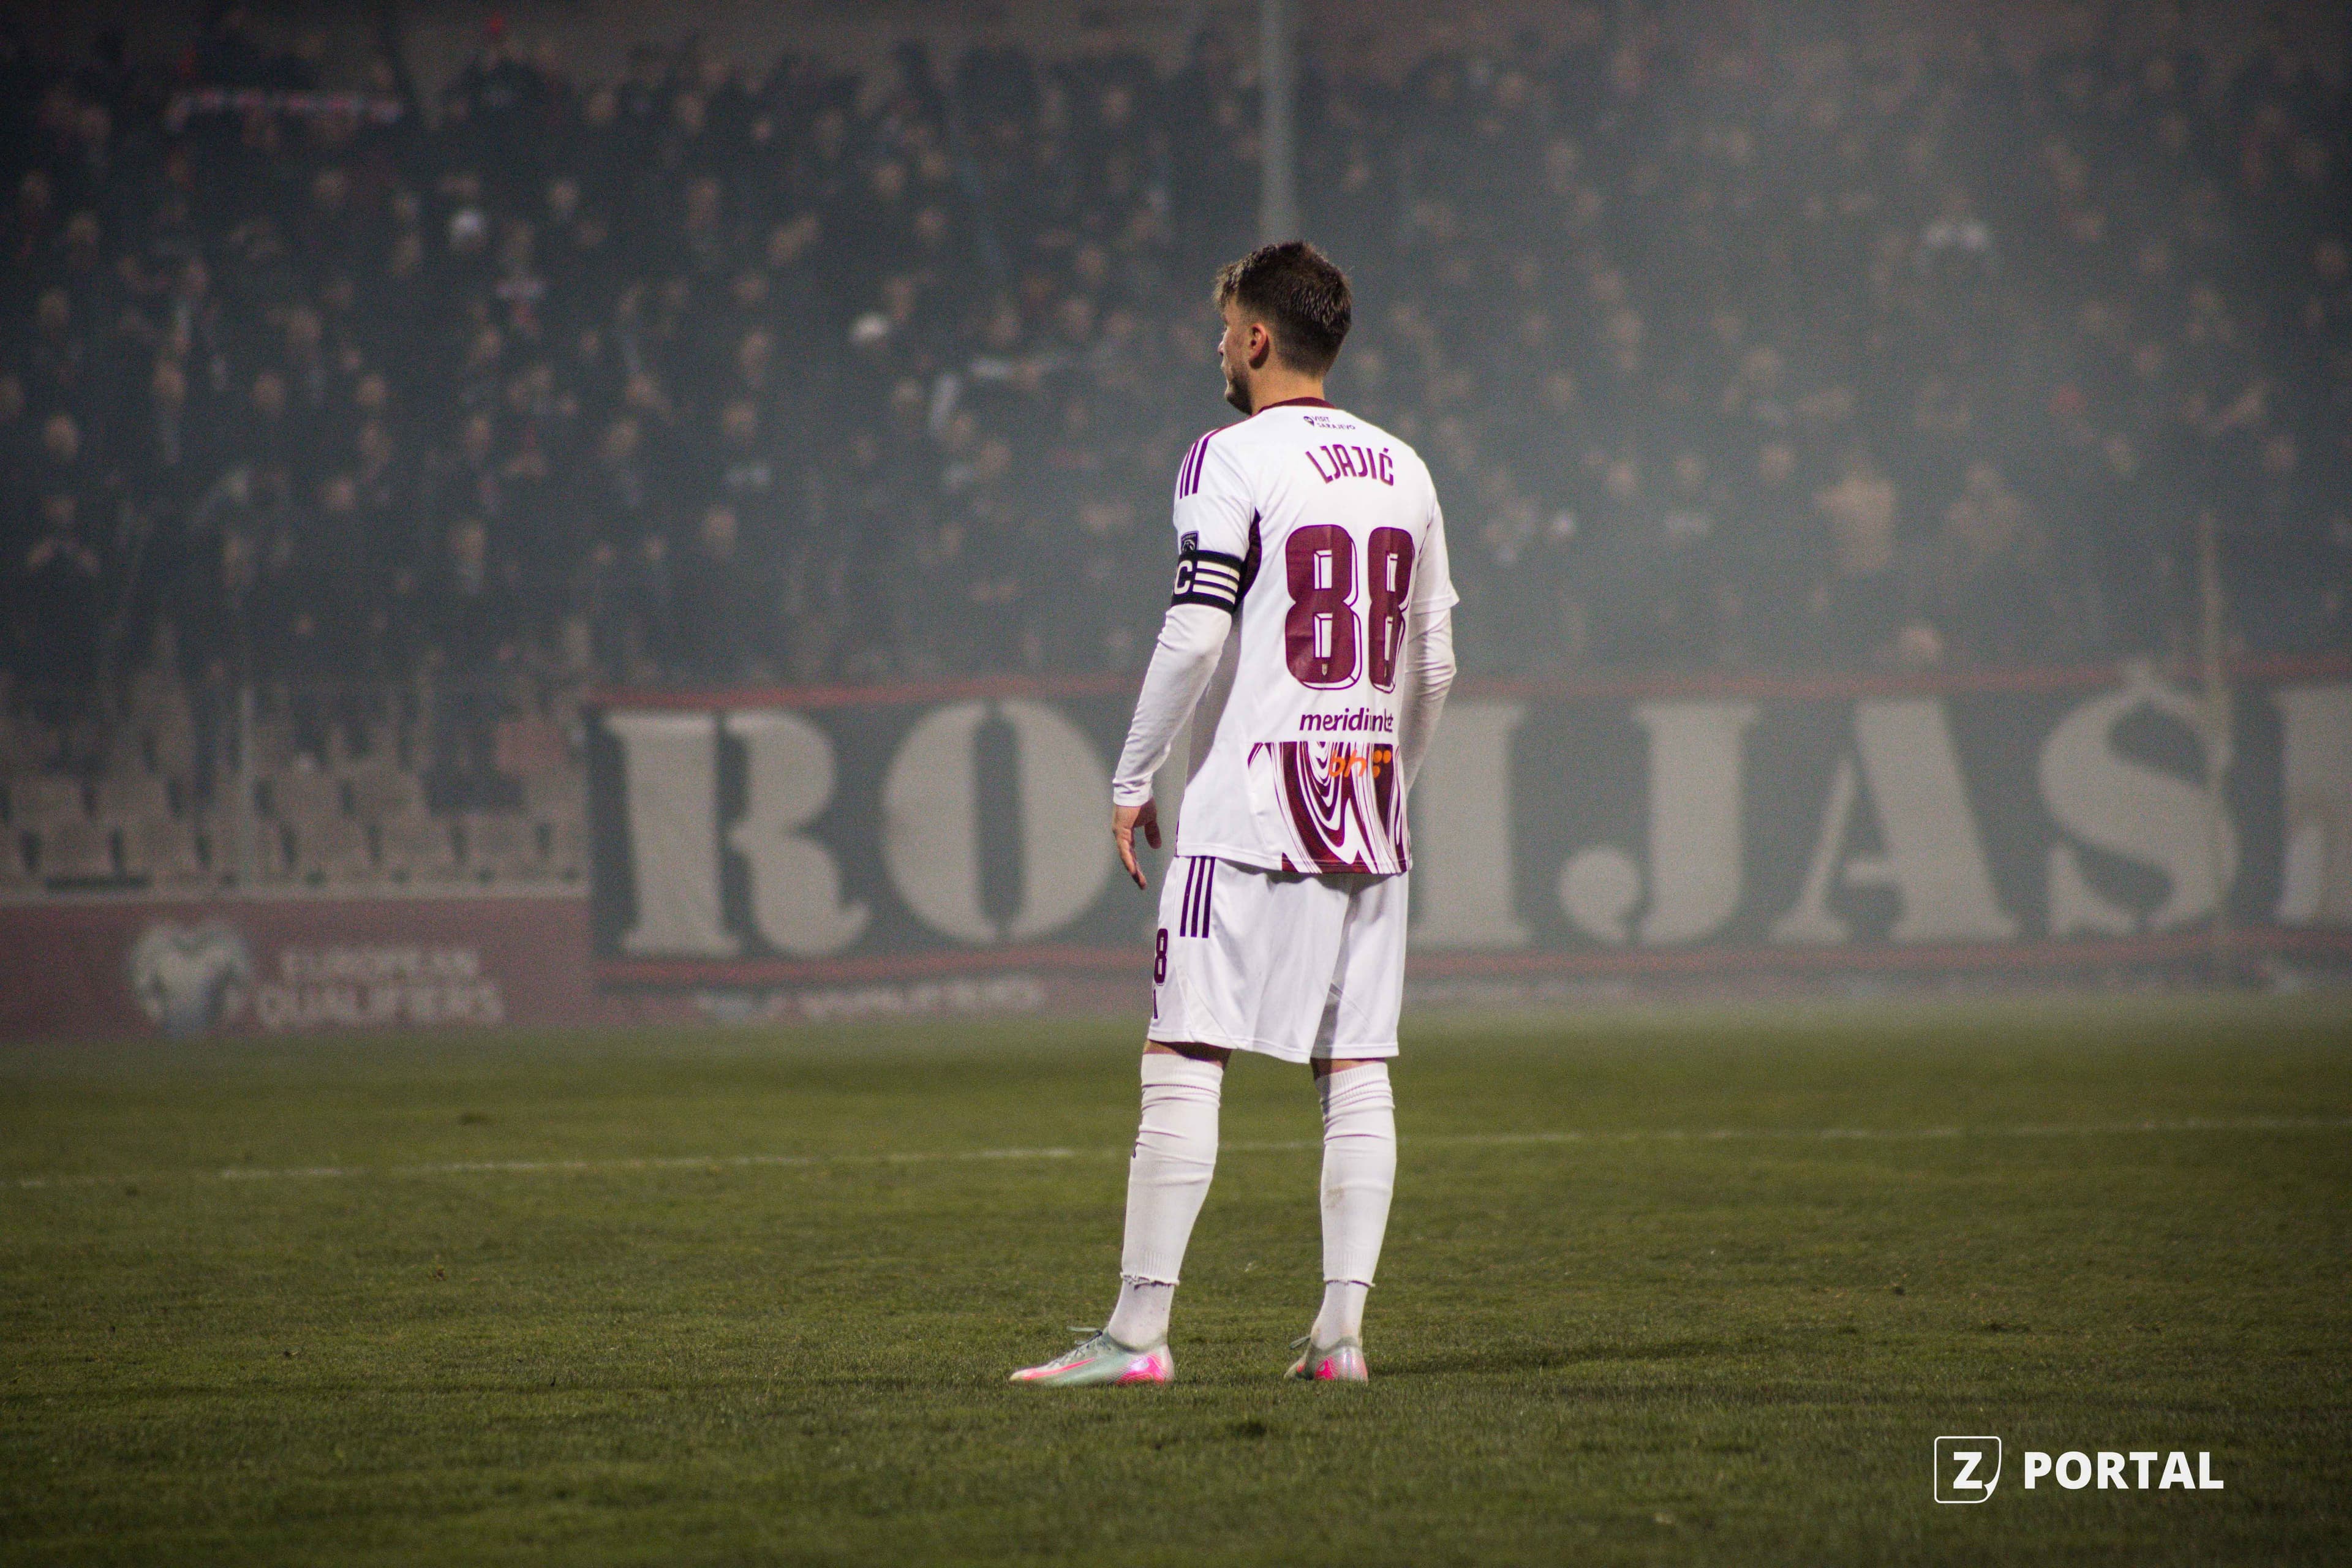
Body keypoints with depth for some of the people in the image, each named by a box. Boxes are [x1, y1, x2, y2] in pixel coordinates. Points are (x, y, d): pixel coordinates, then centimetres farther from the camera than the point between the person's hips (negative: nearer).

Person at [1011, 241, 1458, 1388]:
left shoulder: (1234, 459, -6)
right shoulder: (1403, 471, 14)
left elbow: (1194, 636, -13)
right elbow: (1433, 667, 17)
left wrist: (1133, 780, -4)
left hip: (1252, 814, -6)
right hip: (1370, 820, 6)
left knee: (1182, 1060, -6)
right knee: (1356, 1073, 6)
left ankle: (1138, 1331, -10)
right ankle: (1342, 1330, 2)